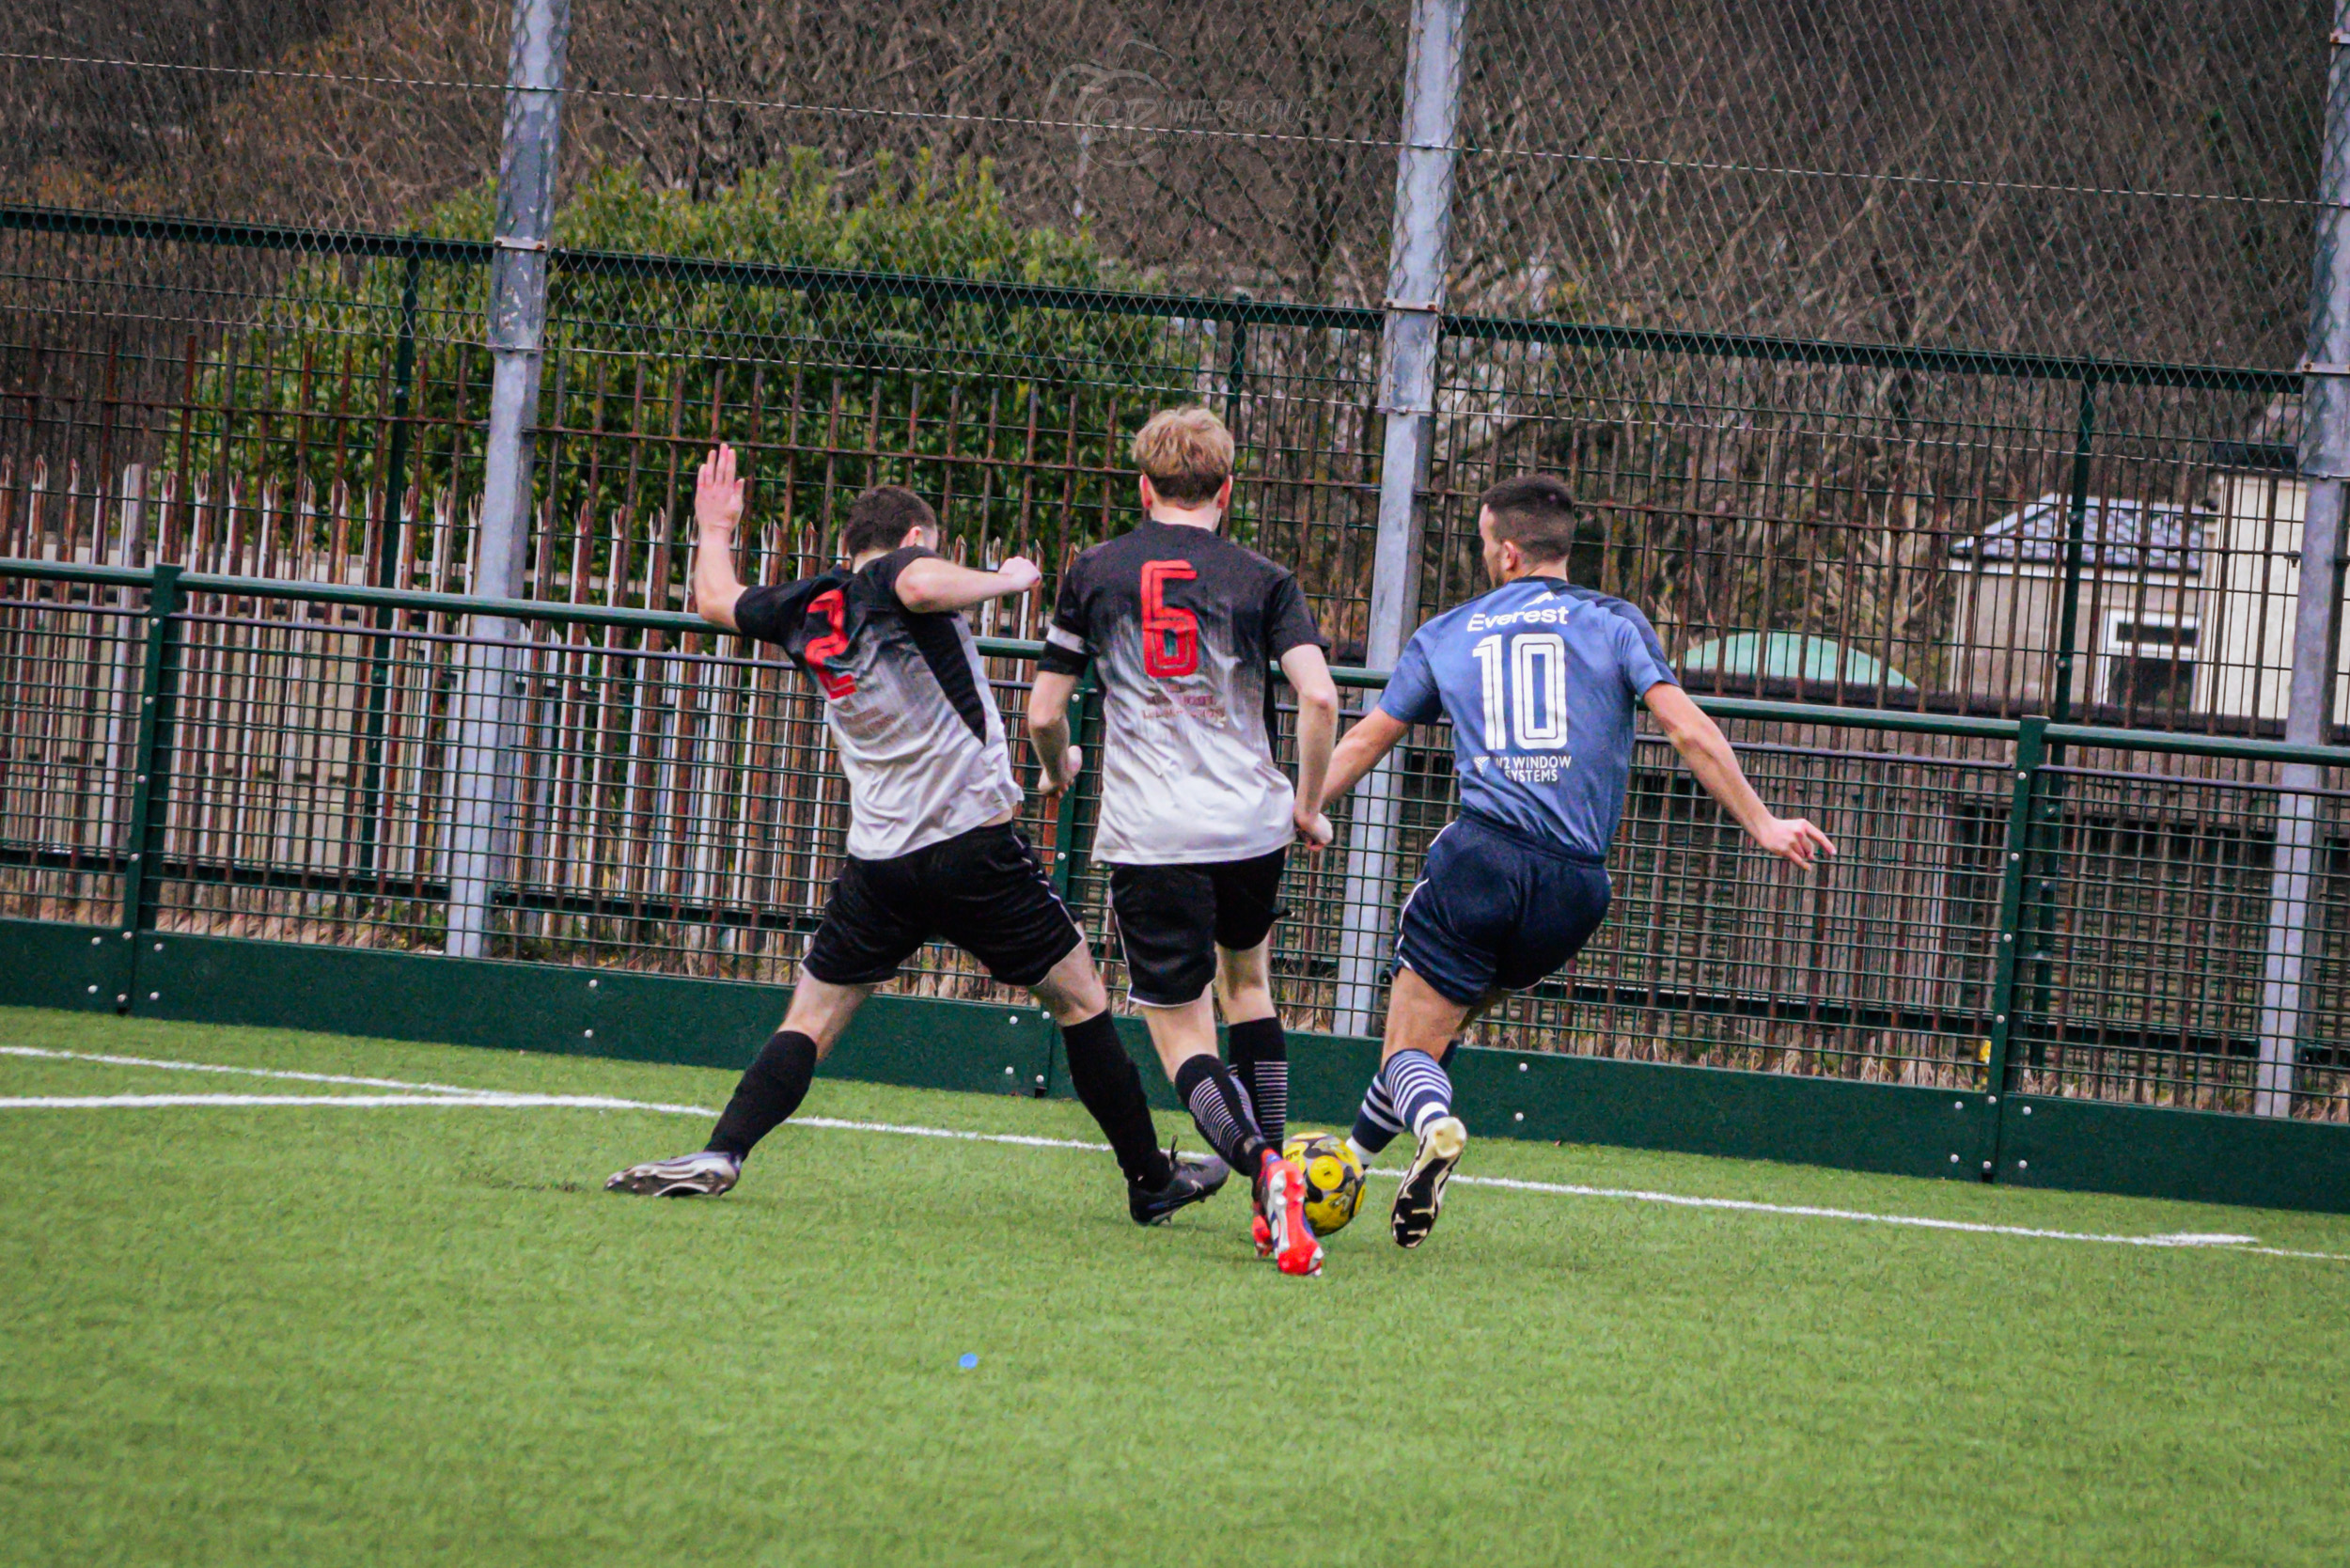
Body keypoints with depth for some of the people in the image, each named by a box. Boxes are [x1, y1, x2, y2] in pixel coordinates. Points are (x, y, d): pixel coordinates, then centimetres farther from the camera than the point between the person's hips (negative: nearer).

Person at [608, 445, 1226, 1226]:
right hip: (974, 841, -4)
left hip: (877, 861, 4)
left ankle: (720, 1154, -12)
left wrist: (715, 531, 48)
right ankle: (1152, 1181, 13)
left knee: (811, 1018, 9)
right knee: (1081, 998, 9)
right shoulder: (899, 571, -3)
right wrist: (1007, 579, -12)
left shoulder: (804, 611, 12)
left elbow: (716, 600, 30)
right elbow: (924, 584, -29)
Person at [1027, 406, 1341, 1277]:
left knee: (1183, 1036, 2)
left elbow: (1043, 712, 6)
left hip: (1148, 839, -2)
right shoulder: (1261, 580, 4)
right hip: (1251, 828, 2)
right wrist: (1308, 804, 7)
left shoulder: (1094, 573, 5)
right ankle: (1274, 1196, 23)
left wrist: (1058, 769, 29)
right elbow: (1319, 696, -8)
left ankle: (1264, 1166, -27)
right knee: (1247, 983, 28)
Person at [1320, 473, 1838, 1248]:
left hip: (1481, 857, -2)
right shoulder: (1616, 624, 11)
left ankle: (1434, 1125, -32)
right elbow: (1688, 731, 0)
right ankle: (1354, 1157, 19)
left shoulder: (1446, 634, 14)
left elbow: (1364, 741, 23)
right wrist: (1761, 824, 5)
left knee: (1409, 1052, 1)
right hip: (1576, 885, 2)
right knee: (1445, 1021, 22)